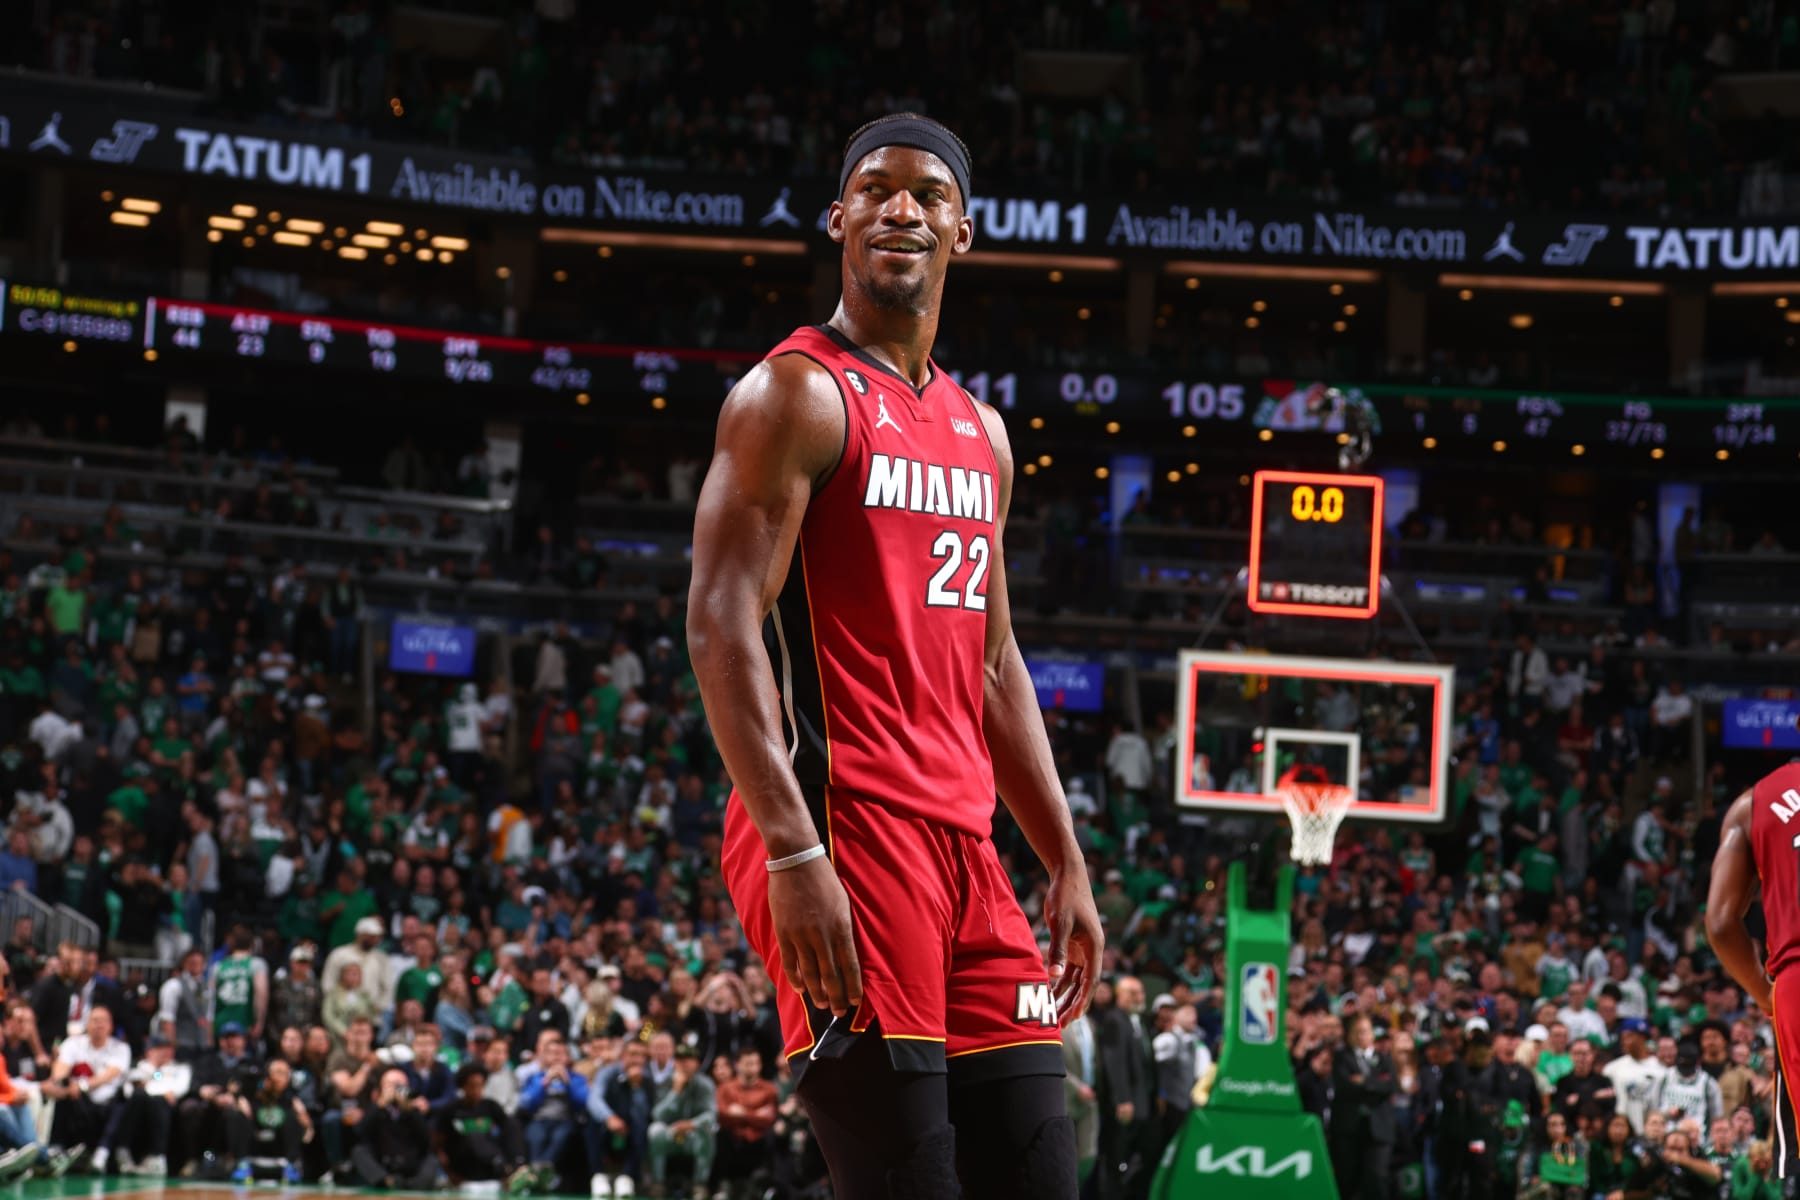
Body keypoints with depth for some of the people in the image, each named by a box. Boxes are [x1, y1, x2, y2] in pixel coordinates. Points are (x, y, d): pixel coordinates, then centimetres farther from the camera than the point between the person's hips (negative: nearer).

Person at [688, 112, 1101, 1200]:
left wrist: (1068, 864, 18)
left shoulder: (980, 434, 21)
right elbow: (721, 627, -14)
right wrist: (794, 853, -23)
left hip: (962, 843, 8)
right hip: (841, 826, -8)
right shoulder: (799, 393, -4)